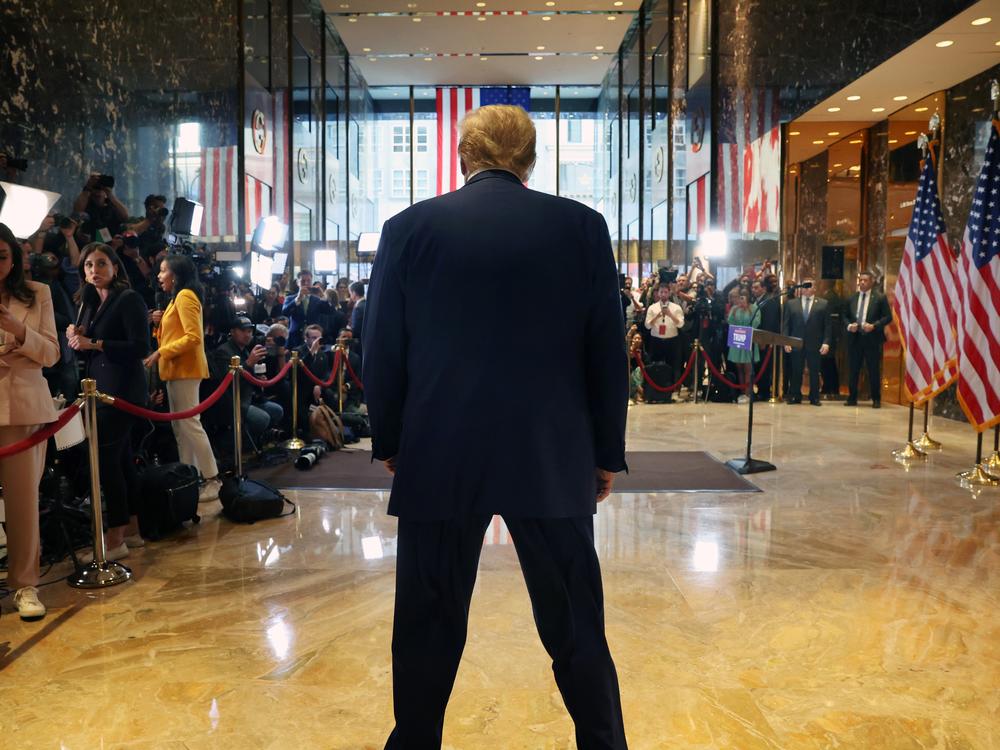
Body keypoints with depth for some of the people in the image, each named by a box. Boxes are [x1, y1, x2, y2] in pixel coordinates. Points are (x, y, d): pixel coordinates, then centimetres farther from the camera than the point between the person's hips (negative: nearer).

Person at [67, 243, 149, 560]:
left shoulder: (128, 299, -8)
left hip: (121, 389, -8)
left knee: (107, 459, -10)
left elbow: (140, 347, -17)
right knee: (121, 458, 11)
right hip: (101, 389, 8)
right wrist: (76, 340, 0)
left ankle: (115, 539, -4)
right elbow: (89, 351, 21)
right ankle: (131, 529, 18)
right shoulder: (90, 304, 16)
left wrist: (94, 343, -19)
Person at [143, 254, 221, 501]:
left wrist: (160, 353, -22)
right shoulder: (177, 297, 21)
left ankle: (212, 480, -8)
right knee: (179, 426, 10)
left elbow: (193, 337, -21)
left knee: (189, 424, -11)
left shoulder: (185, 296, -11)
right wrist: (161, 323, 4)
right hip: (177, 369, 10)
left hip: (185, 369, -10)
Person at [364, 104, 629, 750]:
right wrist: (608, 453, 9)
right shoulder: (581, 226, -1)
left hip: (438, 460, 0)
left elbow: (383, 351, 2)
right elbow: (608, 351, 0)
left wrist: (390, 443, 14)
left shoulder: (409, 228, -1)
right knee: (578, 631, 14)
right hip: (553, 460, 1)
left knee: (429, 631, 14)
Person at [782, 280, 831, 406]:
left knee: (814, 372, 3)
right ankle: (795, 397, 11)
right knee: (795, 372, 3)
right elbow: (786, 325, 8)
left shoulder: (823, 304, 7)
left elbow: (827, 325, 3)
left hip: (815, 345, -1)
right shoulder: (791, 304, 10)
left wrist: (826, 342, -6)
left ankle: (814, 398, 11)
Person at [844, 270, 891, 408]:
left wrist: (874, 325, -17)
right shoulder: (852, 298, 10)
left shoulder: (880, 298, -1)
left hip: (872, 338, -3)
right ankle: (852, 398, 15)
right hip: (854, 338, 3)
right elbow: (845, 316, 15)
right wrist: (849, 325, -5)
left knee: (874, 371, 2)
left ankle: (876, 399, 12)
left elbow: (888, 317, -4)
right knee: (853, 370, 7)